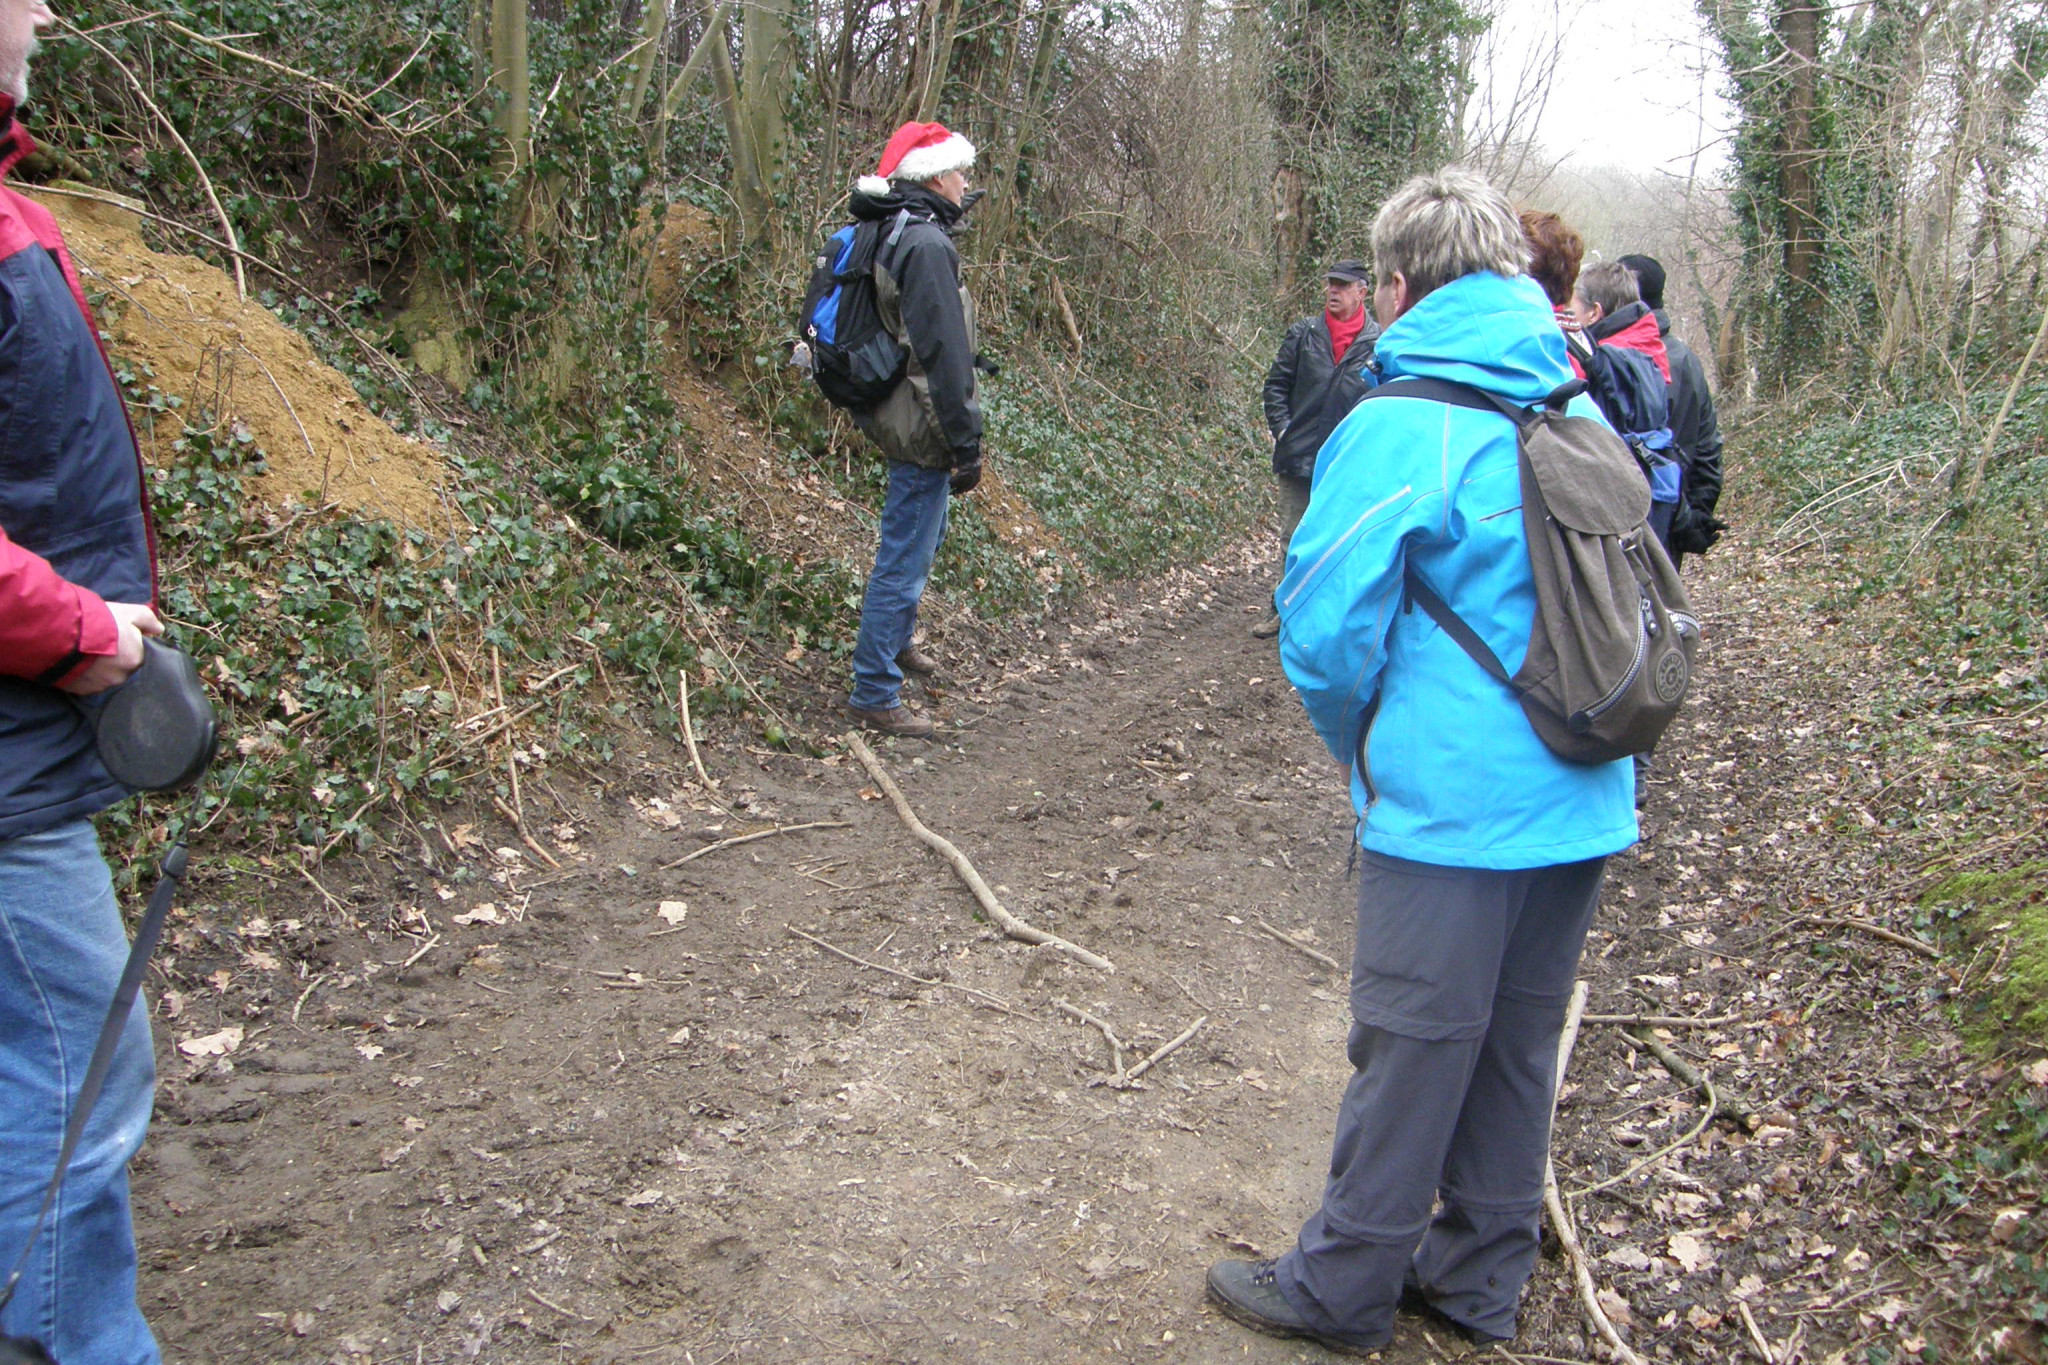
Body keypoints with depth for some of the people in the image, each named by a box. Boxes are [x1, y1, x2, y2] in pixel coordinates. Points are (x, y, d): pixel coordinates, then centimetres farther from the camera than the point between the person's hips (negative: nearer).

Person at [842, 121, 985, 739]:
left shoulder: (895, 235, 11)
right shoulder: (928, 245, -21)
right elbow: (944, 354, -24)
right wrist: (967, 444, -20)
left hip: (898, 418, 11)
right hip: (923, 430, -11)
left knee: (923, 533, 28)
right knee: (905, 559, -3)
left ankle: (895, 642, 47)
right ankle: (875, 694, 6)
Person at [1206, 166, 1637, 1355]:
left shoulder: (1397, 430, -16)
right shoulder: (1581, 414, 5)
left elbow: (1327, 633, -14)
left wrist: (1363, 753, 5)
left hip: (1454, 809, -7)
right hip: (1586, 802, 7)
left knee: (1412, 1047, 6)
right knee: (1519, 1042, 18)